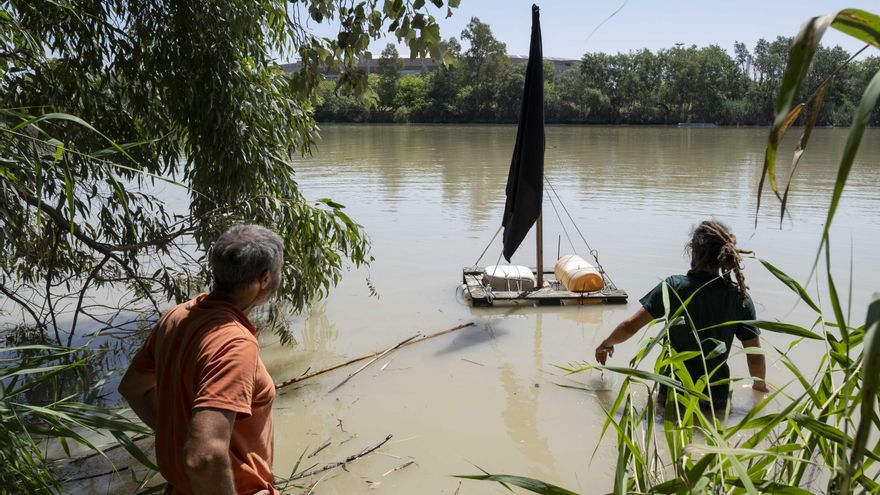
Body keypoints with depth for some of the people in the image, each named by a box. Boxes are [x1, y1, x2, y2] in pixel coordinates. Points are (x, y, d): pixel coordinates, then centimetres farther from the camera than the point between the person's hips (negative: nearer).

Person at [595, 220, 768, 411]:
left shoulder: (673, 287, -10)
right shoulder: (740, 297, -3)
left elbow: (629, 327, -8)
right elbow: (755, 356, 2)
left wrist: (606, 344, 12)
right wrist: (759, 385, 23)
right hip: (717, 398, 2)